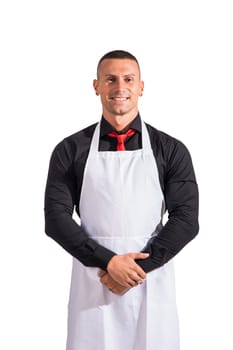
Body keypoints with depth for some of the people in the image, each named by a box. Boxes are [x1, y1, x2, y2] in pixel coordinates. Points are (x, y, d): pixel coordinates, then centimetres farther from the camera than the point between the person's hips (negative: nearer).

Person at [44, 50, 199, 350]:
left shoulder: (171, 150, 2)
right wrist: (107, 261, -15)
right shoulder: (70, 150, 2)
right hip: (92, 279, 0)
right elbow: (56, 217, -4)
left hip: (151, 281, 0)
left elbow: (186, 218, -3)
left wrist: (139, 267, -13)